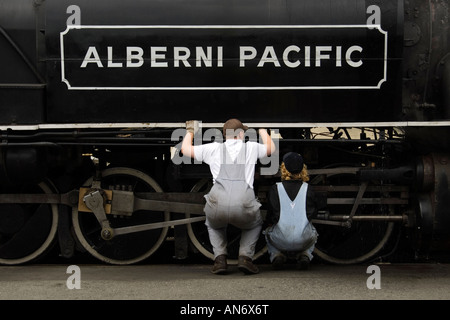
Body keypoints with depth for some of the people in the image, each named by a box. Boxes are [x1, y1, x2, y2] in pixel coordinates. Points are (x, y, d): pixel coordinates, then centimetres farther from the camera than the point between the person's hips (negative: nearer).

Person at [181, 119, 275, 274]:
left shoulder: (214, 148, 21)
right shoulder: (251, 147, 23)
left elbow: (185, 149, 36)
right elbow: (271, 148, 46)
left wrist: (190, 131, 55)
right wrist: (262, 130, 64)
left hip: (218, 205, 1)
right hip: (244, 206, 0)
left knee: (213, 224, 37)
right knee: (255, 224, 35)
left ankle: (220, 258, 15)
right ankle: (245, 257, 12)